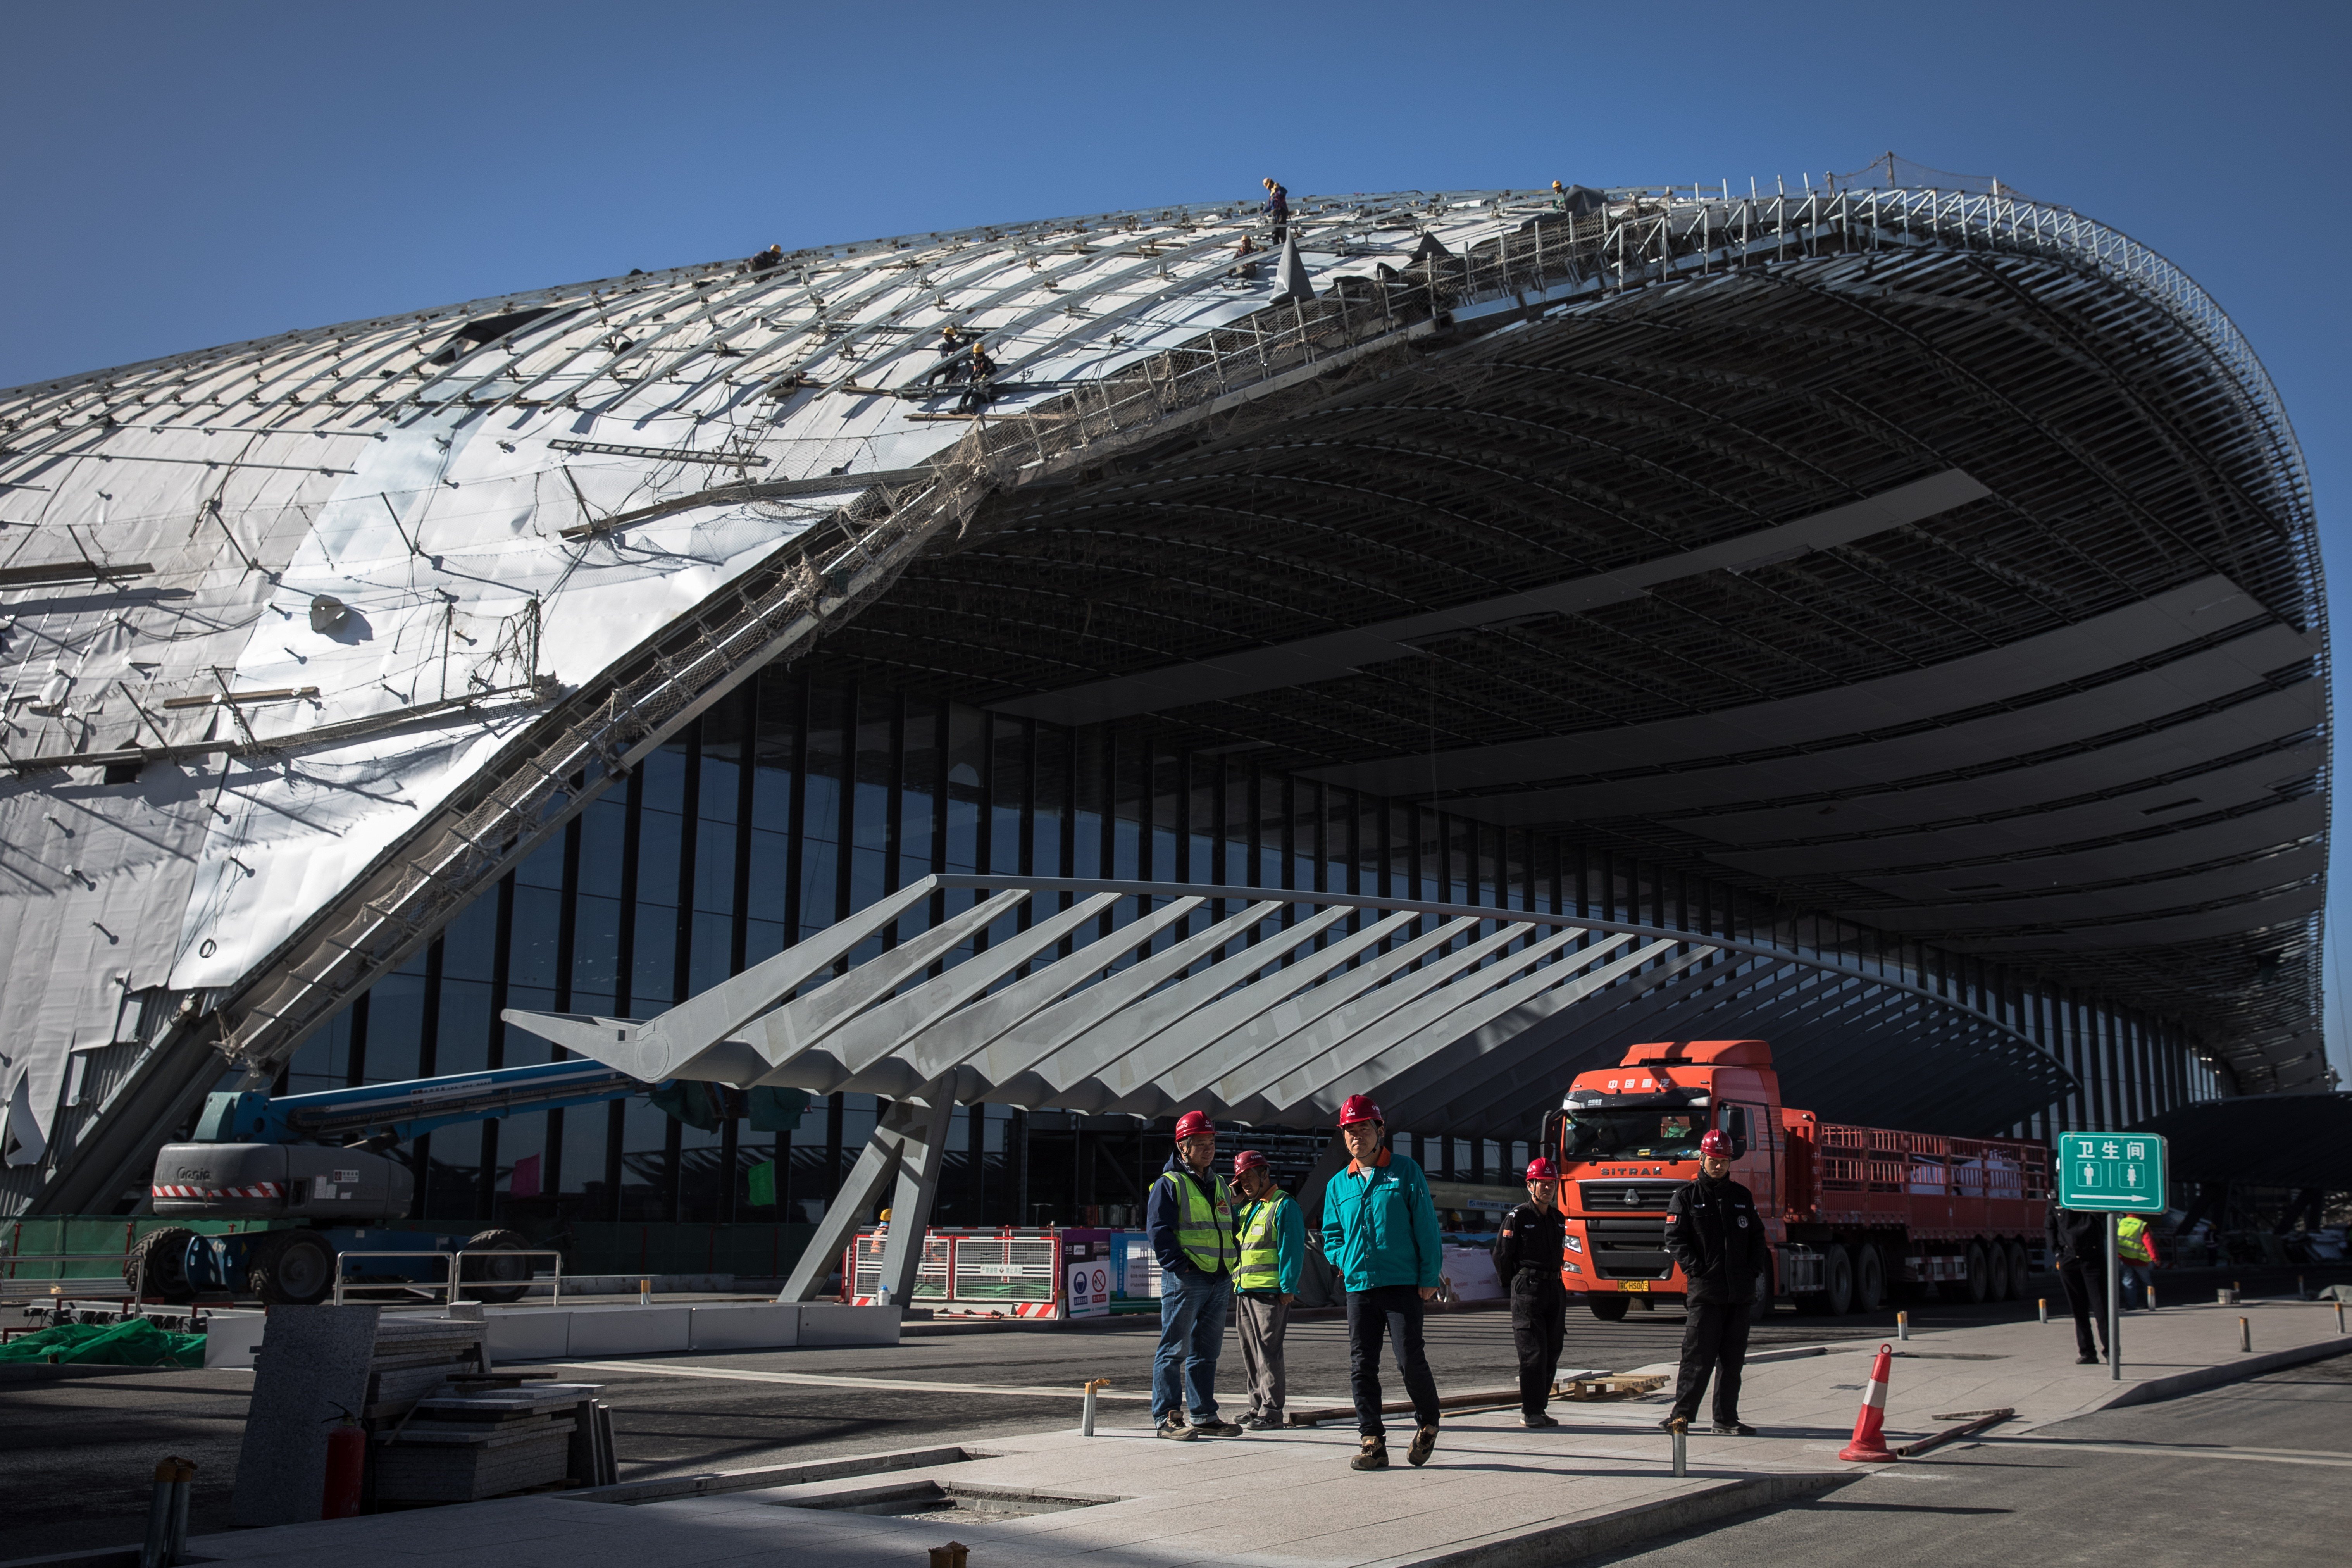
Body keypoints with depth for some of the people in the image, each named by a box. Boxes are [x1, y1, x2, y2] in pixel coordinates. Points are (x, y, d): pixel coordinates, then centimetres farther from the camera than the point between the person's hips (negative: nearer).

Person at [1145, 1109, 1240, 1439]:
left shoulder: (1220, 1186, 19)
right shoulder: (1169, 1185, -4)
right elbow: (1159, 1231, -11)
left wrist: (1232, 1265, 12)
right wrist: (1179, 1266, -18)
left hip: (1219, 1281, 7)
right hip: (1185, 1279, -7)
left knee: (1207, 1351, 11)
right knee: (1175, 1350, -4)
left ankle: (1204, 1416, 17)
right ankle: (1167, 1418, -1)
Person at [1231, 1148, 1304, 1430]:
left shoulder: (1283, 1205, -4)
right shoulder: (1246, 1208, 22)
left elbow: (1292, 1248, -11)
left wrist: (1288, 1287, -16)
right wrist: (1230, 1199, 14)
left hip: (1271, 1291, -9)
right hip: (1244, 1291, 9)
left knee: (1268, 1352, -9)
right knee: (1250, 1353, 11)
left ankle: (1271, 1412, -7)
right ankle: (1258, 1406, 18)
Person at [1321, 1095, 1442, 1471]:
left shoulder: (1406, 1172, 2)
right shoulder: (1338, 1185, 14)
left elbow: (1426, 1226, -1)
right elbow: (1331, 1236, 22)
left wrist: (1429, 1277, -6)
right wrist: (1344, 1260, 2)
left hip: (1403, 1284, -4)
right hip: (1358, 1286, 4)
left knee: (1411, 1361, -6)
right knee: (1362, 1367, 2)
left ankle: (1428, 1423, 19)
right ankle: (1372, 1443, 9)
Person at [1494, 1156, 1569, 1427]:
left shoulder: (1559, 1219, 15)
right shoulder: (1517, 1217, -5)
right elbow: (1501, 1256, -3)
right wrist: (1516, 1287, 4)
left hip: (1555, 1290, 7)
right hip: (1528, 1290, -7)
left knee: (1551, 1354, 6)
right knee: (1533, 1353, -9)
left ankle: (1539, 1409, 13)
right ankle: (1530, 1412, -4)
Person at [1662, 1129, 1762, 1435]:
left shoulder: (1742, 1197, 16)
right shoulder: (1687, 1197, 2)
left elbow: (1757, 1237, 19)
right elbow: (1675, 1238, -5)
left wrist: (1753, 1268, 5)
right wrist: (1696, 1268, -14)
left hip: (1740, 1292, 5)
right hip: (1704, 1291, -5)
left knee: (1733, 1358, 8)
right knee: (1698, 1355, -6)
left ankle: (1727, 1418, 14)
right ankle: (1682, 1412, 1)